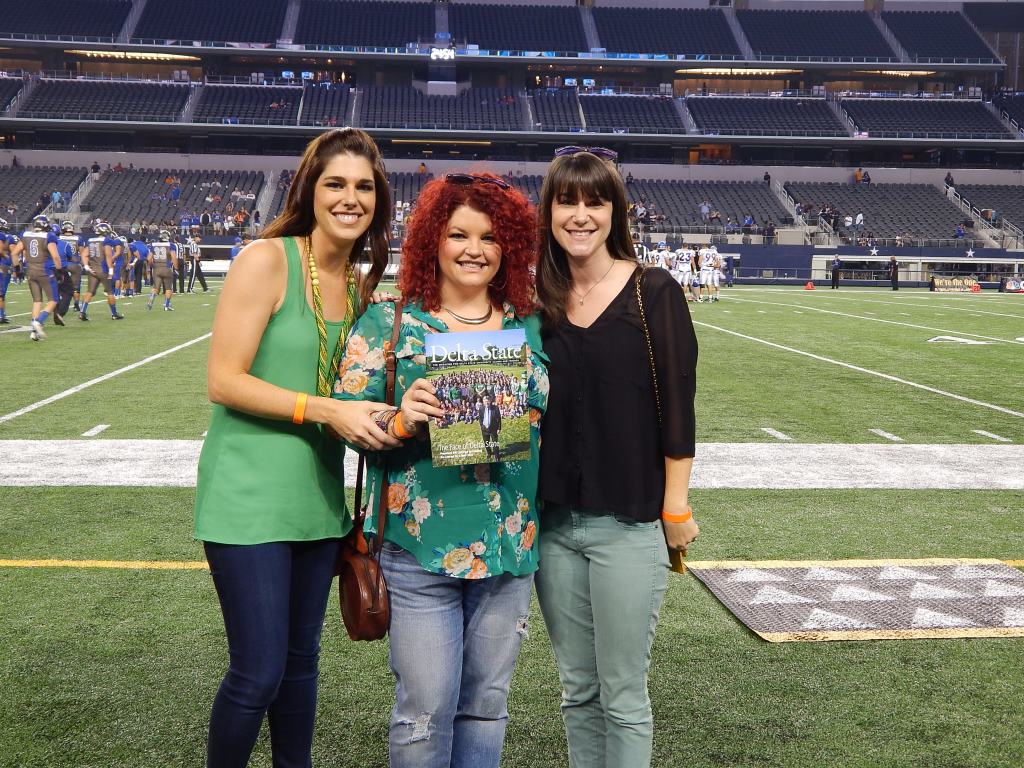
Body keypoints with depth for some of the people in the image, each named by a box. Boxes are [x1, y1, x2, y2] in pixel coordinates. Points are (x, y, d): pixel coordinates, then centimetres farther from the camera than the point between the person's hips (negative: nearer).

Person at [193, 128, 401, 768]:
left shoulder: (362, 287, 9)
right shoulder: (268, 260, -11)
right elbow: (223, 381, -15)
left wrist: (381, 416, 1)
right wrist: (328, 409, -21)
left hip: (319, 494, 6)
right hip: (250, 494, -6)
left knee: (301, 659, 17)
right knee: (258, 673, -3)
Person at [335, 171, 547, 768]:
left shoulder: (533, 330, 7)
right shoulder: (390, 323, -1)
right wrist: (400, 421, -21)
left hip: (510, 546, 3)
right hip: (421, 546, -3)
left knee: (486, 706, 15)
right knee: (425, 712, 1)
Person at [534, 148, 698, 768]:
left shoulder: (654, 293, -6)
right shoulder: (538, 300, 5)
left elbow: (677, 406, -7)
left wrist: (676, 509, -9)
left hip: (629, 524, -4)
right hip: (554, 522, 4)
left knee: (623, 695, 4)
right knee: (577, 690, 15)